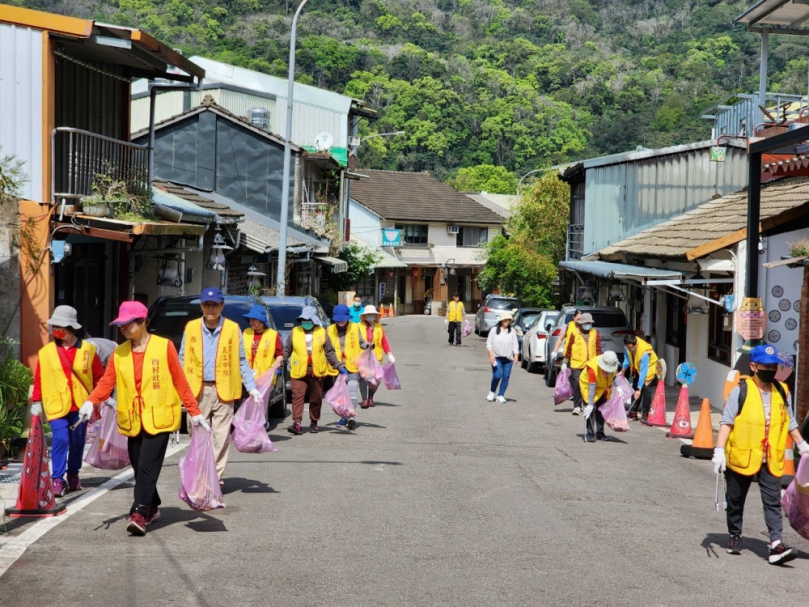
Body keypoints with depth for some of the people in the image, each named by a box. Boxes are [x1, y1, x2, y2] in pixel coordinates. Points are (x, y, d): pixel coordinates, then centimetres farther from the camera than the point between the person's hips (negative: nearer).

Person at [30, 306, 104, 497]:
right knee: (60, 440, -11)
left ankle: (73, 474, 27)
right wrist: (36, 402, 3)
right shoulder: (46, 352, 0)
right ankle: (57, 479, -5)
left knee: (77, 441, 9)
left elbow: (99, 376, 5)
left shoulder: (87, 349, -1)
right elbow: (39, 379, 3)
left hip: (80, 405, 1)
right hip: (56, 405, -1)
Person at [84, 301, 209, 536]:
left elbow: (180, 381, -1)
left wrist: (194, 412, -2)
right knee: (138, 468, 11)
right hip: (132, 420, 5)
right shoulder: (119, 353, 8)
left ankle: (139, 514, -14)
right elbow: (107, 382, -1)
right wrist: (91, 401, -19)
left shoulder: (164, 347, -4)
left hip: (159, 419, -5)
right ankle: (152, 508, 29)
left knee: (147, 467, -13)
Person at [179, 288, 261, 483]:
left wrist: (251, 387, 0)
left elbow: (241, 362, 7)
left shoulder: (233, 329, 3)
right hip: (197, 391, 1)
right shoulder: (191, 328, 6)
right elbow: (183, 360, 9)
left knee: (221, 437, 0)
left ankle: (217, 477, 7)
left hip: (223, 391, -1)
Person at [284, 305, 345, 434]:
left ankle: (314, 422, 23)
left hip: (317, 372, 1)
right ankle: (297, 423, -17)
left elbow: (330, 352, 10)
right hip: (298, 372, -1)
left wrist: (339, 366, 4)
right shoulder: (294, 332, 6)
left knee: (316, 399, 9)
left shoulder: (322, 332, 6)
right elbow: (286, 350, 11)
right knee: (297, 396, -13)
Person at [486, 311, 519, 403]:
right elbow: (489, 343, 2)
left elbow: (515, 345, 6)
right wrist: (491, 355, -9)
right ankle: (492, 392, 11)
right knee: (497, 376, -13)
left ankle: (500, 395, 10)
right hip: (497, 358, -2)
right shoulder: (494, 330, 3)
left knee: (506, 377, 0)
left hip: (508, 358, 2)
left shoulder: (512, 331, 7)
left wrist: (516, 356, -5)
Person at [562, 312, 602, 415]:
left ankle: (585, 404, 20)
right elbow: (568, 348, 2)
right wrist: (565, 362, 2)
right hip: (577, 364, -2)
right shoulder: (574, 333, 0)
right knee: (577, 385, -7)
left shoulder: (595, 333, 7)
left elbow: (598, 349, 9)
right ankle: (577, 406, -2)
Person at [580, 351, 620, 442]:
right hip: (588, 384, -5)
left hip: (603, 387, 5)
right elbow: (592, 388, -35)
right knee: (591, 409, -16)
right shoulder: (593, 368, -38)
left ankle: (600, 433, 14)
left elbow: (615, 374, 2)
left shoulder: (614, 365, -22)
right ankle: (590, 434, -12)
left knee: (601, 409, 5)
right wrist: (590, 404, -33)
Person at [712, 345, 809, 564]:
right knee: (736, 501, 12)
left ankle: (776, 544, -9)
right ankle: (734, 536, 29)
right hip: (741, 457, -3)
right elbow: (726, 422, -10)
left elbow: (790, 422, 19)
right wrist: (719, 450, -19)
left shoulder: (782, 392, 7)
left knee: (773, 502, -5)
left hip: (771, 460, 3)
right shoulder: (741, 391, -8)